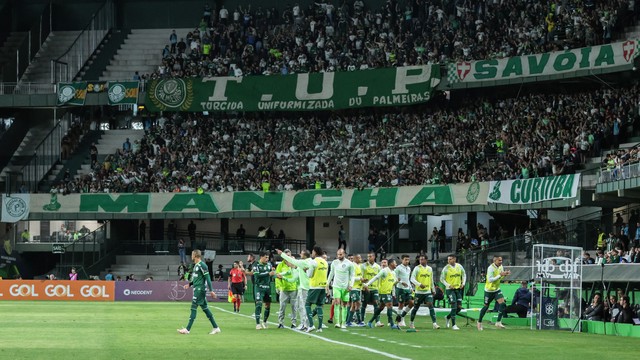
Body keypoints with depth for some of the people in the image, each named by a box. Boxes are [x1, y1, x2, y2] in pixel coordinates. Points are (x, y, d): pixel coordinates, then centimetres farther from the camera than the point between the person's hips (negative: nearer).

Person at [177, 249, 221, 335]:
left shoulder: (202, 265, -14)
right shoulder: (196, 265, 15)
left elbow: (207, 278, -16)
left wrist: (211, 290, -18)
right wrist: (189, 284, 13)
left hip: (200, 289, -10)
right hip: (197, 289, 10)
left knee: (193, 308, -9)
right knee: (205, 308, 10)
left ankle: (187, 329, -10)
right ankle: (216, 328, 14)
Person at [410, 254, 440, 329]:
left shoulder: (430, 269, 10)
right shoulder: (417, 268, -4)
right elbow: (412, 279, -12)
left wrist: (433, 290, 22)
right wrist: (419, 284, -26)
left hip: (428, 291, 3)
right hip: (419, 291, -3)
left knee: (431, 306, -12)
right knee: (416, 307, 6)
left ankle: (434, 323, -15)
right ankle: (411, 323, 24)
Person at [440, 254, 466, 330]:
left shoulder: (459, 266, 1)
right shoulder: (446, 268, -10)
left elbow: (464, 275, 16)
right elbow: (442, 279, -4)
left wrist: (463, 283, 2)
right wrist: (448, 285, -16)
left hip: (458, 289, 5)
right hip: (450, 289, -5)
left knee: (459, 307, 4)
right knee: (454, 306, -13)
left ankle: (448, 317, 28)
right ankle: (453, 325, -6)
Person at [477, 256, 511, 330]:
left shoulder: (501, 267, 1)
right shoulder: (491, 268, -21)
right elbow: (490, 279, -28)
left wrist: (505, 274, -8)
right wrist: (500, 275, -31)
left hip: (497, 289, 6)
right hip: (489, 290, -6)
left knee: (502, 304, -14)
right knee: (486, 306, 6)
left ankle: (498, 322, -10)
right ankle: (479, 322, 26)